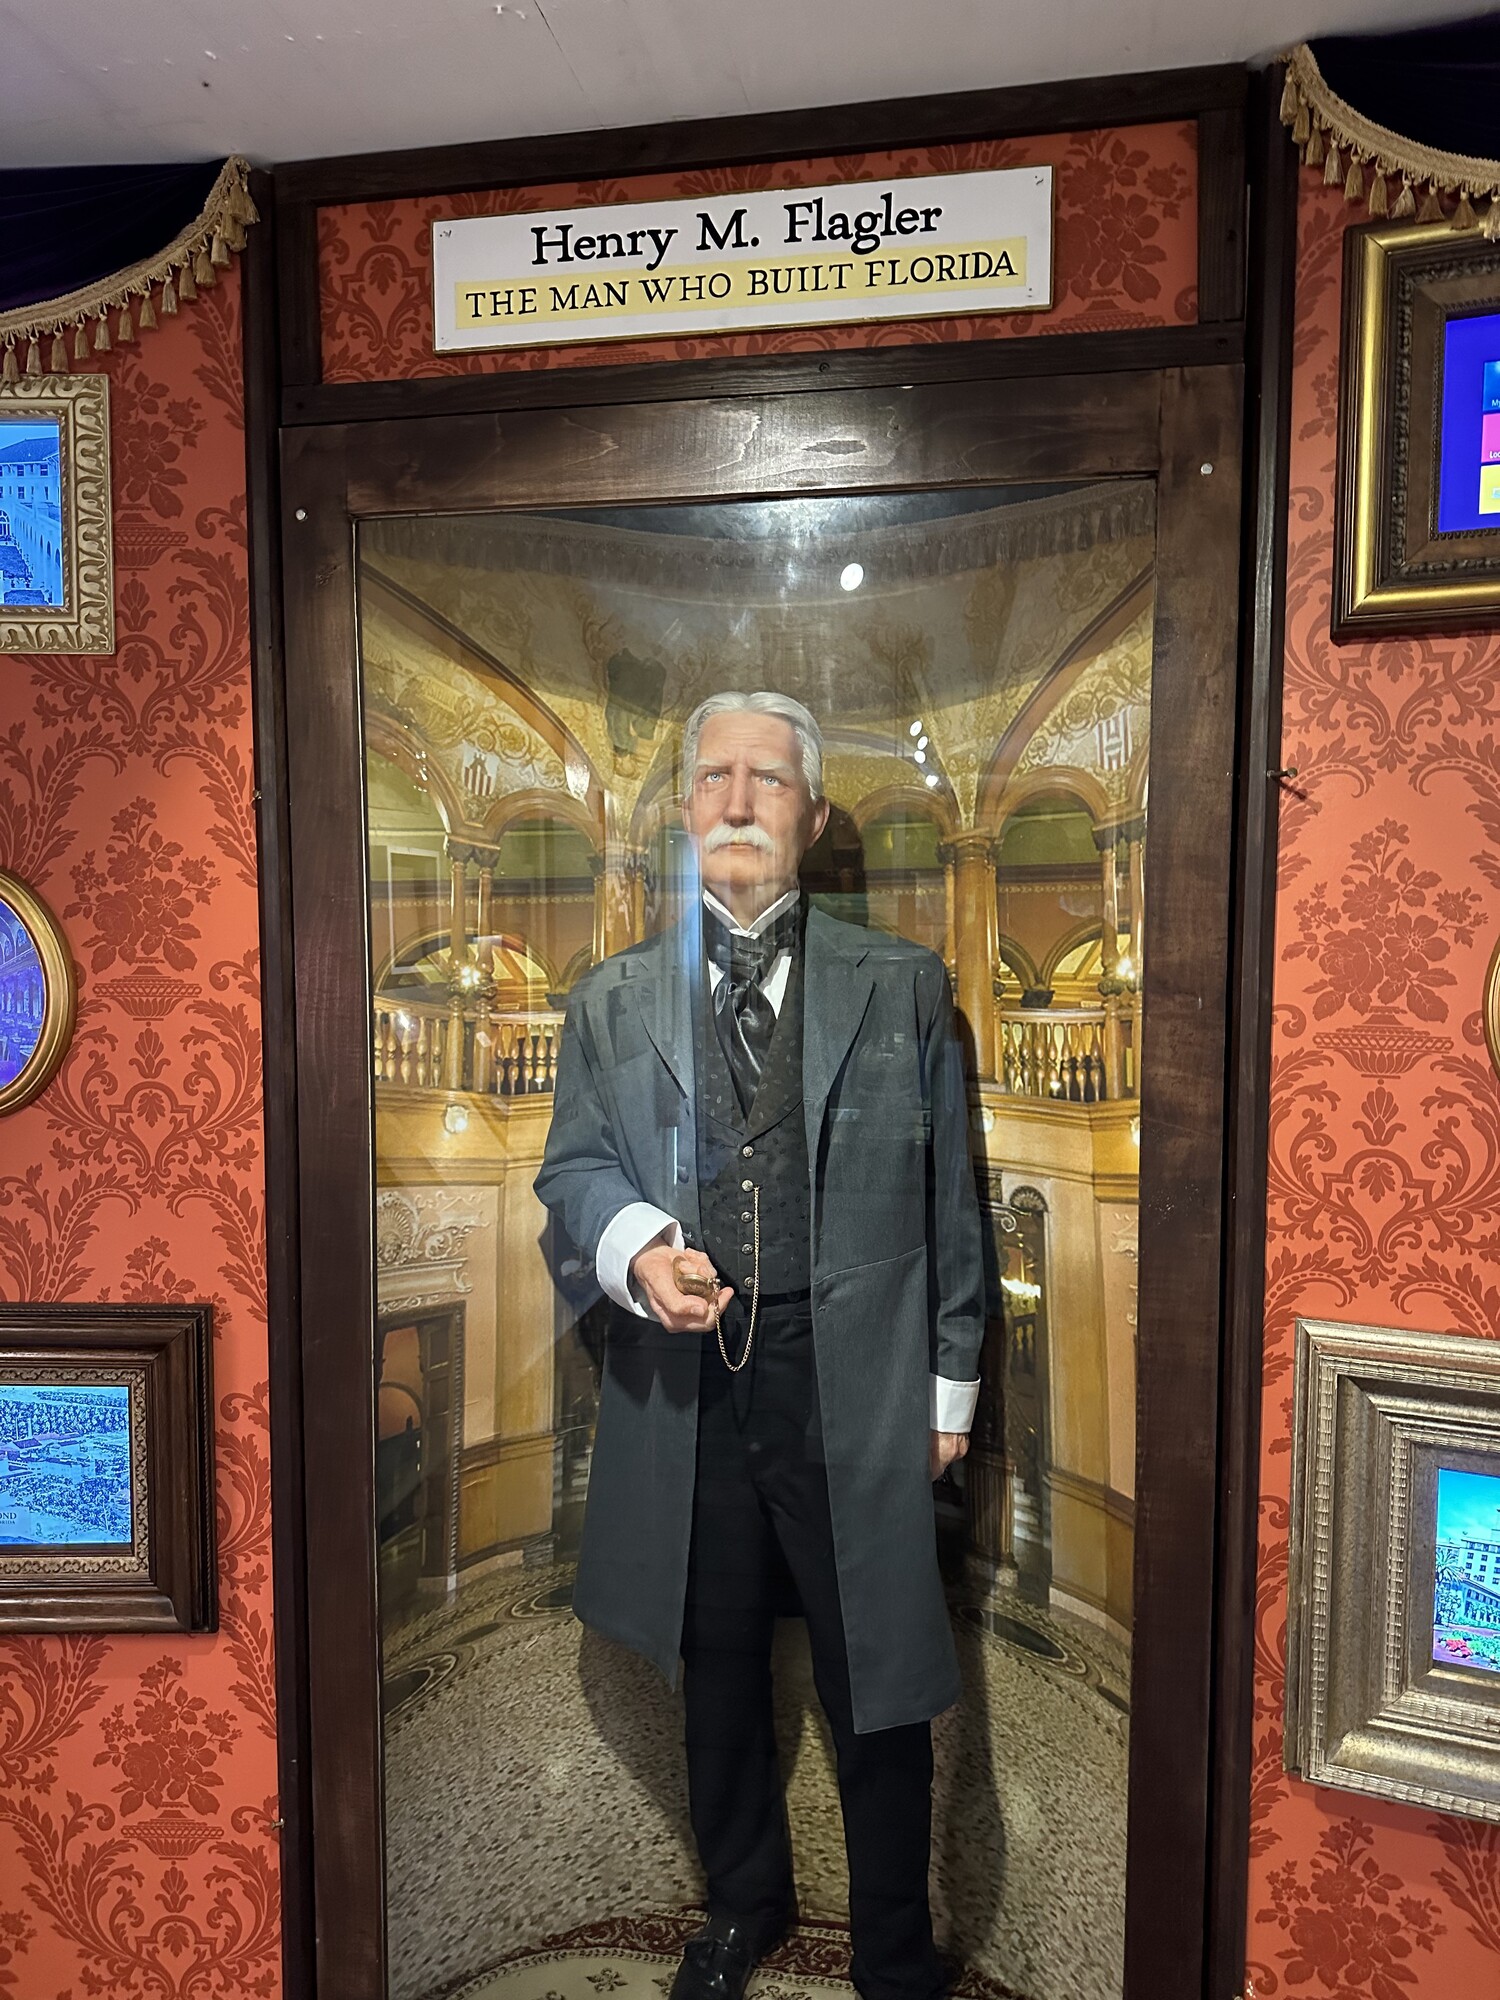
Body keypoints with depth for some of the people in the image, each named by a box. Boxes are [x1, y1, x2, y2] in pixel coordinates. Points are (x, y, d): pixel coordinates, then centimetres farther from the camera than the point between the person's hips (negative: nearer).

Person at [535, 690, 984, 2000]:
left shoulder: (903, 987, 1)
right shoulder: (614, 999, 6)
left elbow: (947, 1199, 2)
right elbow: (573, 1164, 8)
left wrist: (950, 1380, 3)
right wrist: (636, 1244, -13)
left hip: (851, 1376, -2)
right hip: (682, 1373, 3)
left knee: (876, 1671, 11)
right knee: (717, 1660, 21)